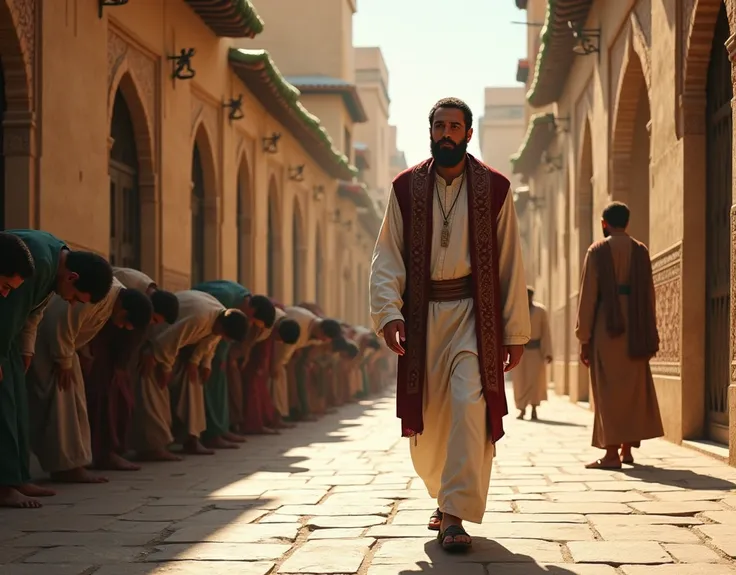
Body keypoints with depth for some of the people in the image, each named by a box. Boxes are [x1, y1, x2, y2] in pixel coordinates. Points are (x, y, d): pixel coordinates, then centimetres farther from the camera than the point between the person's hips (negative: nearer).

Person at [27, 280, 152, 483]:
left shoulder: (116, 294, 2)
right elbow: (63, 325, -30)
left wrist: (67, 361, 11)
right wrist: (64, 363, -19)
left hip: (55, 336, 10)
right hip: (42, 334, -10)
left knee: (72, 394, 9)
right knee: (58, 394, -12)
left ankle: (70, 463, 12)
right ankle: (65, 466, -12)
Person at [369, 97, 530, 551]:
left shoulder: (494, 188, 2)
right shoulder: (406, 188, 6)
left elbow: (511, 265, 3)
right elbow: (388, 258, 3)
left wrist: (516, 332, 1)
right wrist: (389, 313, -12)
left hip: (473, 313, -2)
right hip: (422, 314, 2)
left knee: (468, 407, -16)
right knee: (426, 421, 8)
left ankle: (456, 515, -11)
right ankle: (445, 494, 34)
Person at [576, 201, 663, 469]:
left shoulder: (597, 251, -3)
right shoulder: (641, 251, 7)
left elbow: (588, 295, -7)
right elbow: (649, 294, 6)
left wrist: (584, 339, -4)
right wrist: (650, 336, 11)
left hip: (606, 327, -4)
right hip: (634, 327, 4)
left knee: (609, 389, -3)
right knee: (634, 386, 13)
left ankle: (612, 453, -7)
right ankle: (627, 449, 16)